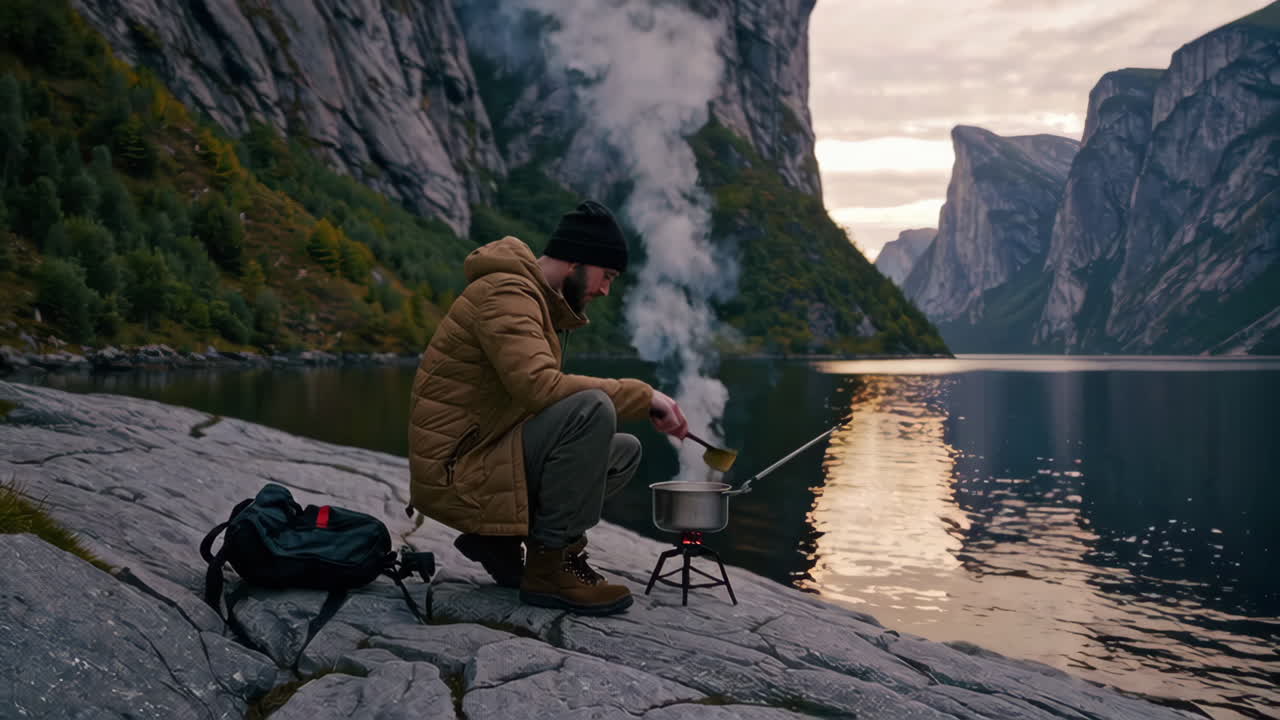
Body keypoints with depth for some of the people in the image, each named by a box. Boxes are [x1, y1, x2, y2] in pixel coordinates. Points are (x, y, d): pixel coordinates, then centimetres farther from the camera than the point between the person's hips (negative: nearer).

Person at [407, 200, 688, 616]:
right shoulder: (506, 293, -16)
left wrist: (641, 405, 2)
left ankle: (499, 539, 7)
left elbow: (544, 392, 14)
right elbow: (540, 386, -30)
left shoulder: (543, 301, 17)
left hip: (487, 456, 10)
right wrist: (642, 396, -23)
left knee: (625, 451, 9)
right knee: (591, 410, -28)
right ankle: (551, 565, -15)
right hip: (456, 473, -10)